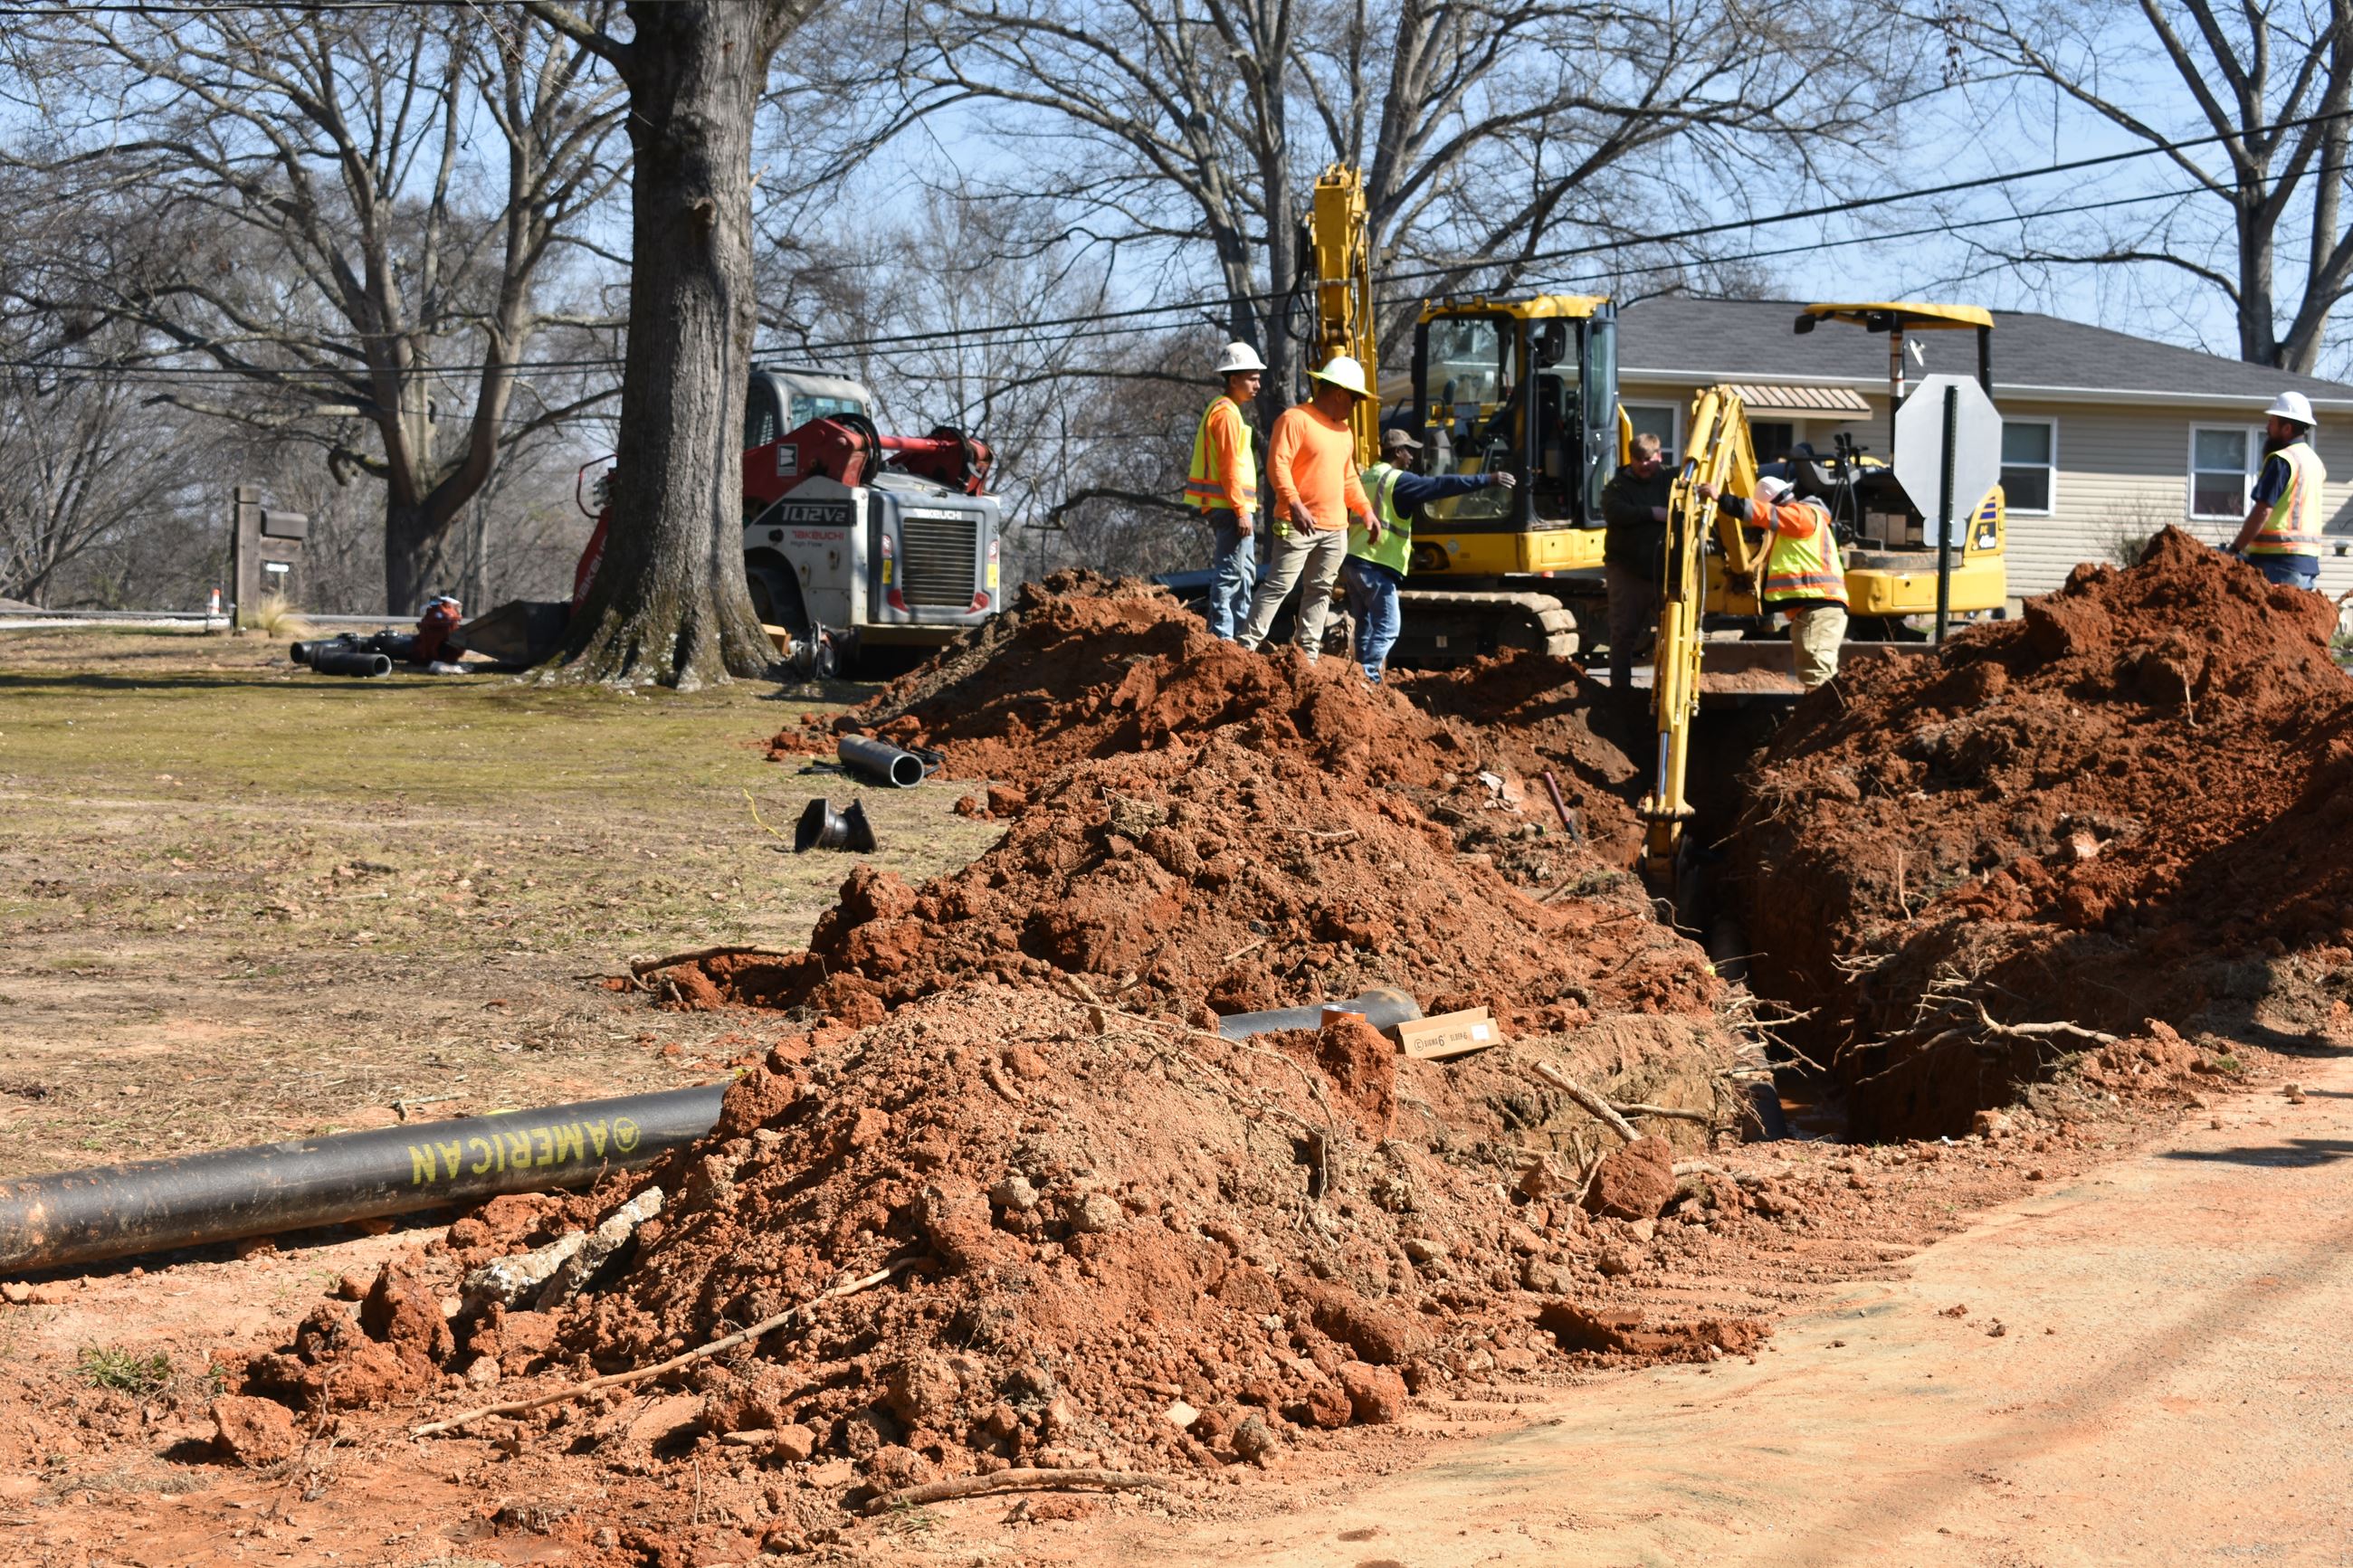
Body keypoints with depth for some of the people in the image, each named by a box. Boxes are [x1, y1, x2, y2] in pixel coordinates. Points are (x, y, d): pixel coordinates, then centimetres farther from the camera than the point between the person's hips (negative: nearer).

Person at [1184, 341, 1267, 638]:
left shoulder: (1222, 410, 20)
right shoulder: (1227, 413, -12)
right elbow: (1229, 467, -18)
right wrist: (1241, 510, -20)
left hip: (1228, 507, 11)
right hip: (1229, 506, -11)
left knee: (1244, 572, 15)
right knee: (1231, 572, -10)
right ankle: (1221, 636, -11)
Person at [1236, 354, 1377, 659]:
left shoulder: (1344, 432, 18)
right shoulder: (1295, 420, -9)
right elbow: (1277, 466, -17)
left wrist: (1366, 511, 12)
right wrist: (1295, 504, -28)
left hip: (1335, 529, 8)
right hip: (1298, 526, -8)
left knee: (1320, 590, 9)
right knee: (1278, 586, -11)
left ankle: (1307, 653, 14)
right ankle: (1247, 644, -10)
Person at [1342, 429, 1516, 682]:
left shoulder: (1363, 479, 17)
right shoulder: (1398, 481, -9)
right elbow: (1441, 485, -15)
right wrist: (1488, 479, -16)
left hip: (1352, 561, 9)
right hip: (1376, 566, -9)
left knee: (1366, 625, 16)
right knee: (1388, 627, -7)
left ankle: (1363, 674, 16)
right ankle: (1368, 675, -16)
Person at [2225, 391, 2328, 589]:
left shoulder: (2281, 460, -12)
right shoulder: (2313, 459, 15)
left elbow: (2262, 511, -18)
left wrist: (2234, 550, -15)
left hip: (2279, 560, -9)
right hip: (2309, 560, 9)